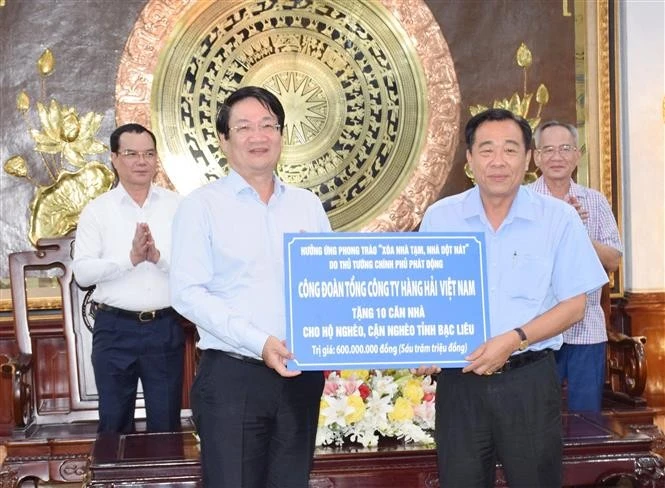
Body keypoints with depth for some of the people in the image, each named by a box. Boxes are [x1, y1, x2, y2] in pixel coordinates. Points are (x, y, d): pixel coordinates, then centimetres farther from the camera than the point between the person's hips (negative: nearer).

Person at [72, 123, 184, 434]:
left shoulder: (177, 206, 2)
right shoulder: (97, 210, 2)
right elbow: (82, 272, -8)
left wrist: (159, 257, -23)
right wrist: (130, 258, -19)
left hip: (166, 328, 0)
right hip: (115, 329, 0)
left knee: (166, 422, 11)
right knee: (114, 422, 12)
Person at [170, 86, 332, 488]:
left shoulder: (308, 205, 12)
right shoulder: (203, 205, -1)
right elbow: (189, 293, -10)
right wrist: (257, 342, -18)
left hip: (302, 375, 4)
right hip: (232, 375, -4)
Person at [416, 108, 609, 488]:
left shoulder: (559, 218, -2)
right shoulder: (439, 218, 3)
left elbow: (573, 306, -1)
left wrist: (514, 340, -15)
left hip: (530, 380, -1)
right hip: (459, 379, 1)